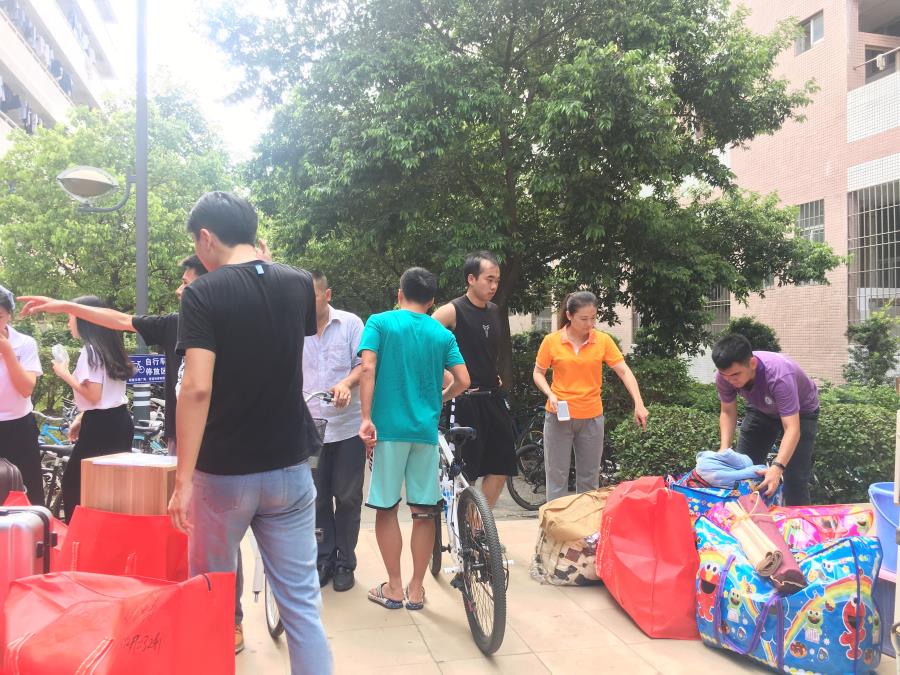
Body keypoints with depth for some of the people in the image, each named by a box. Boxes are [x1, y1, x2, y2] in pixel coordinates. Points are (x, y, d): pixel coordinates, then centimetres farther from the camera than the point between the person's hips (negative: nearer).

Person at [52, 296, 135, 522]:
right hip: (120, 422, 9)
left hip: (101, 426, -9)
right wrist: (81, 420, 22)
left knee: (73, 482, 3)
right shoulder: (108, 347, 13)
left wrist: (65, 374, -9)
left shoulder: (90, 351, -14)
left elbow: (94, 395, -20)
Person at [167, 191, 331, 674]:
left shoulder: (204, 294, -12)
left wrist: (183, 478, -19)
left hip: (222, 473, -3)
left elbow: (197, 388, -22)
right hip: (289, 469, 4)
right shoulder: (299, 284, 2)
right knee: (302, 603, 9)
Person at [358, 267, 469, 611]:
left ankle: (394, 587, 17)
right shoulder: (442, 334, 8)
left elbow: (367, 369, -12)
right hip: (426, 430, 2)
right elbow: (463, 381, 2)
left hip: (388, 427, -2)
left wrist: (366, 418, -12)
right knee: (424, 512, 10)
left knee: (386, 508, 9)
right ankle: (416, 589, 17)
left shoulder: (379, 322, 1)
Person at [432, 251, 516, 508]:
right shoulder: (452, 311, -11)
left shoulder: (495, 311, 11)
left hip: (492, 398, 7)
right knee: (465, 473, 0)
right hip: (464, 400, -7)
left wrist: (493, 376, 15)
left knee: (502, 466, 9)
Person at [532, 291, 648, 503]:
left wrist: (639, 404, -17)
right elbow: (538, 372, 4)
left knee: (589, 477, 12)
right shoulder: (551, 341, -6)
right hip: (559, 417, -1)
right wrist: (550, 394, -14)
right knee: (557, 475, 5)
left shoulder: (603, 340, -4)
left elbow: (624, 371, -6)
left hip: (591, 417, 1)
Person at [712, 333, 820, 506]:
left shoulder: (779, 375, -43)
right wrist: (724, 448, -28)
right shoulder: (724, 376, -28)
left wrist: (777, 467, -57)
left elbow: (792, 429, -44)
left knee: (795, 478, -14)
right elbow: (728, 412, -13)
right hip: (762, 410, 4)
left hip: (801, 412, -4)